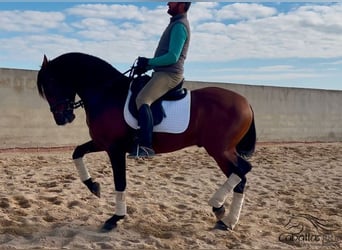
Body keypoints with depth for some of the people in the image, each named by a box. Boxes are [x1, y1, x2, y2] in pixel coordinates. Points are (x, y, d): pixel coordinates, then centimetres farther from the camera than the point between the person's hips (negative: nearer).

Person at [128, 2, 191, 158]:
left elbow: (172, 57, -20)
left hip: (169, 74, -11)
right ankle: (136, 136, 20)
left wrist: (149, 62, -11)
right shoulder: (176, 24, 22)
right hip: (164, 73, 11)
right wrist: (148, 64, 12)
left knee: (142, 99, -27)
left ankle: (146, 146, -34)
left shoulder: (179, 26, -11)